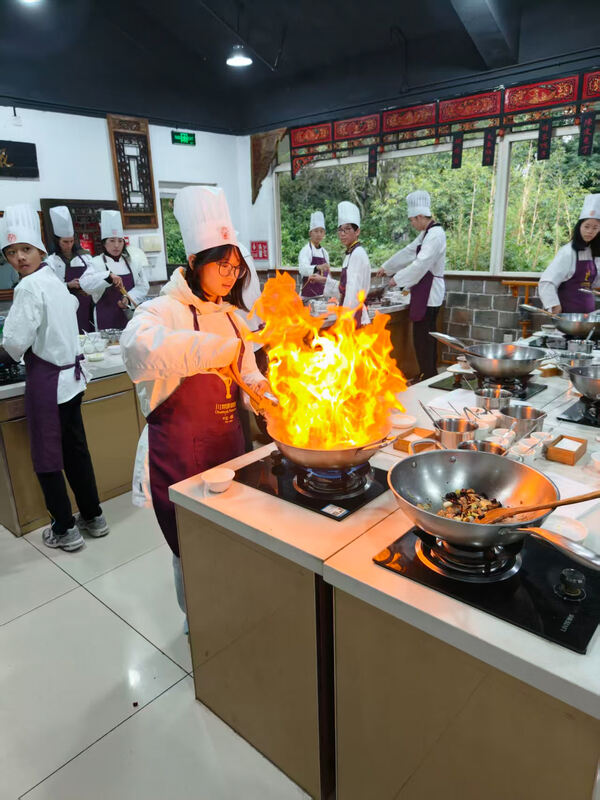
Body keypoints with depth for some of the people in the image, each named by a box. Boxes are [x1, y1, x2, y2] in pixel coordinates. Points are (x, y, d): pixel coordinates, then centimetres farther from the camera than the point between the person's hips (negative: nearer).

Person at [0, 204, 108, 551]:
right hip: (71, 375, 8)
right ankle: (93, 517, 27)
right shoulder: (55, 280, 10)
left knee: (47, 457, 5)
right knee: (75, 449, 16)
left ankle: (65, 530, 16)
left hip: (47, 381, -8)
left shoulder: (30, 286, -16)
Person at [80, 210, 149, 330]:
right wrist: (108, 276, -31)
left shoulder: (131, 261, 7)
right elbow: (85, 284, -17)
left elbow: (143, 286, 5)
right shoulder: (97, 262, -2)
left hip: (129, 315, 3)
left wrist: (129, 299, -12)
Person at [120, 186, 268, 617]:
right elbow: (140, 346, -37)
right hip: (180, 452, -6)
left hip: (228, 443, 7)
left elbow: (246, 374, 15)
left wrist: (261, 388, -7)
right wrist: (223, 346, -37)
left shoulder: (231, 315, 9)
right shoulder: (164, 310, -14)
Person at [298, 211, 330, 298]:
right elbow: (303, 269, -28)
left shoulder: (324, 252, 12)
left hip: (322, 293, 6)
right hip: (308, 294, -6)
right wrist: (318, 267, -46)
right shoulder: (306, 250, -9)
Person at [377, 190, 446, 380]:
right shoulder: (426, 234, 16)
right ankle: (430, 374, 22)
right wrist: (386, 267, 30)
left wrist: (398, 279, -13)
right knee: (425, 335, 14)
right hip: (425, 291, 10)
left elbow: (421, 264, -22)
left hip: (430, 292, -10)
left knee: (423, 337, -6)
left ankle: (428, 376, 1)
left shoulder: (435, 234, -15)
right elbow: (408, 252, 26)